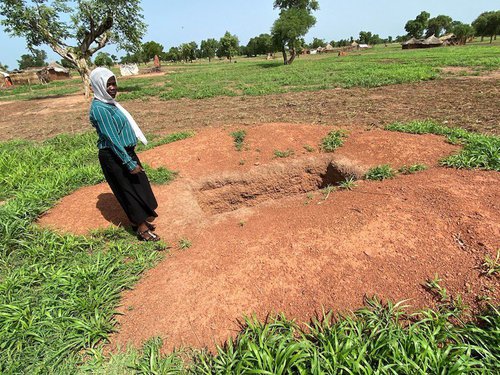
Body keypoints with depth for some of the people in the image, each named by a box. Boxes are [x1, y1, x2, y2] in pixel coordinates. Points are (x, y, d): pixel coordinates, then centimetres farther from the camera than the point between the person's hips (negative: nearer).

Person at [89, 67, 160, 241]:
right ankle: (142, 229, 14)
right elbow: (111, 139, -23)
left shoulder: (109, 102, 9)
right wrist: (129, 163, -22)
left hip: (125, 151, 9)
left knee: (139, 185, 16)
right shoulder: (99, 108, -20)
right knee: (130, 189, 0)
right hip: (113, 157, -9)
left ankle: (140, 220, 33)